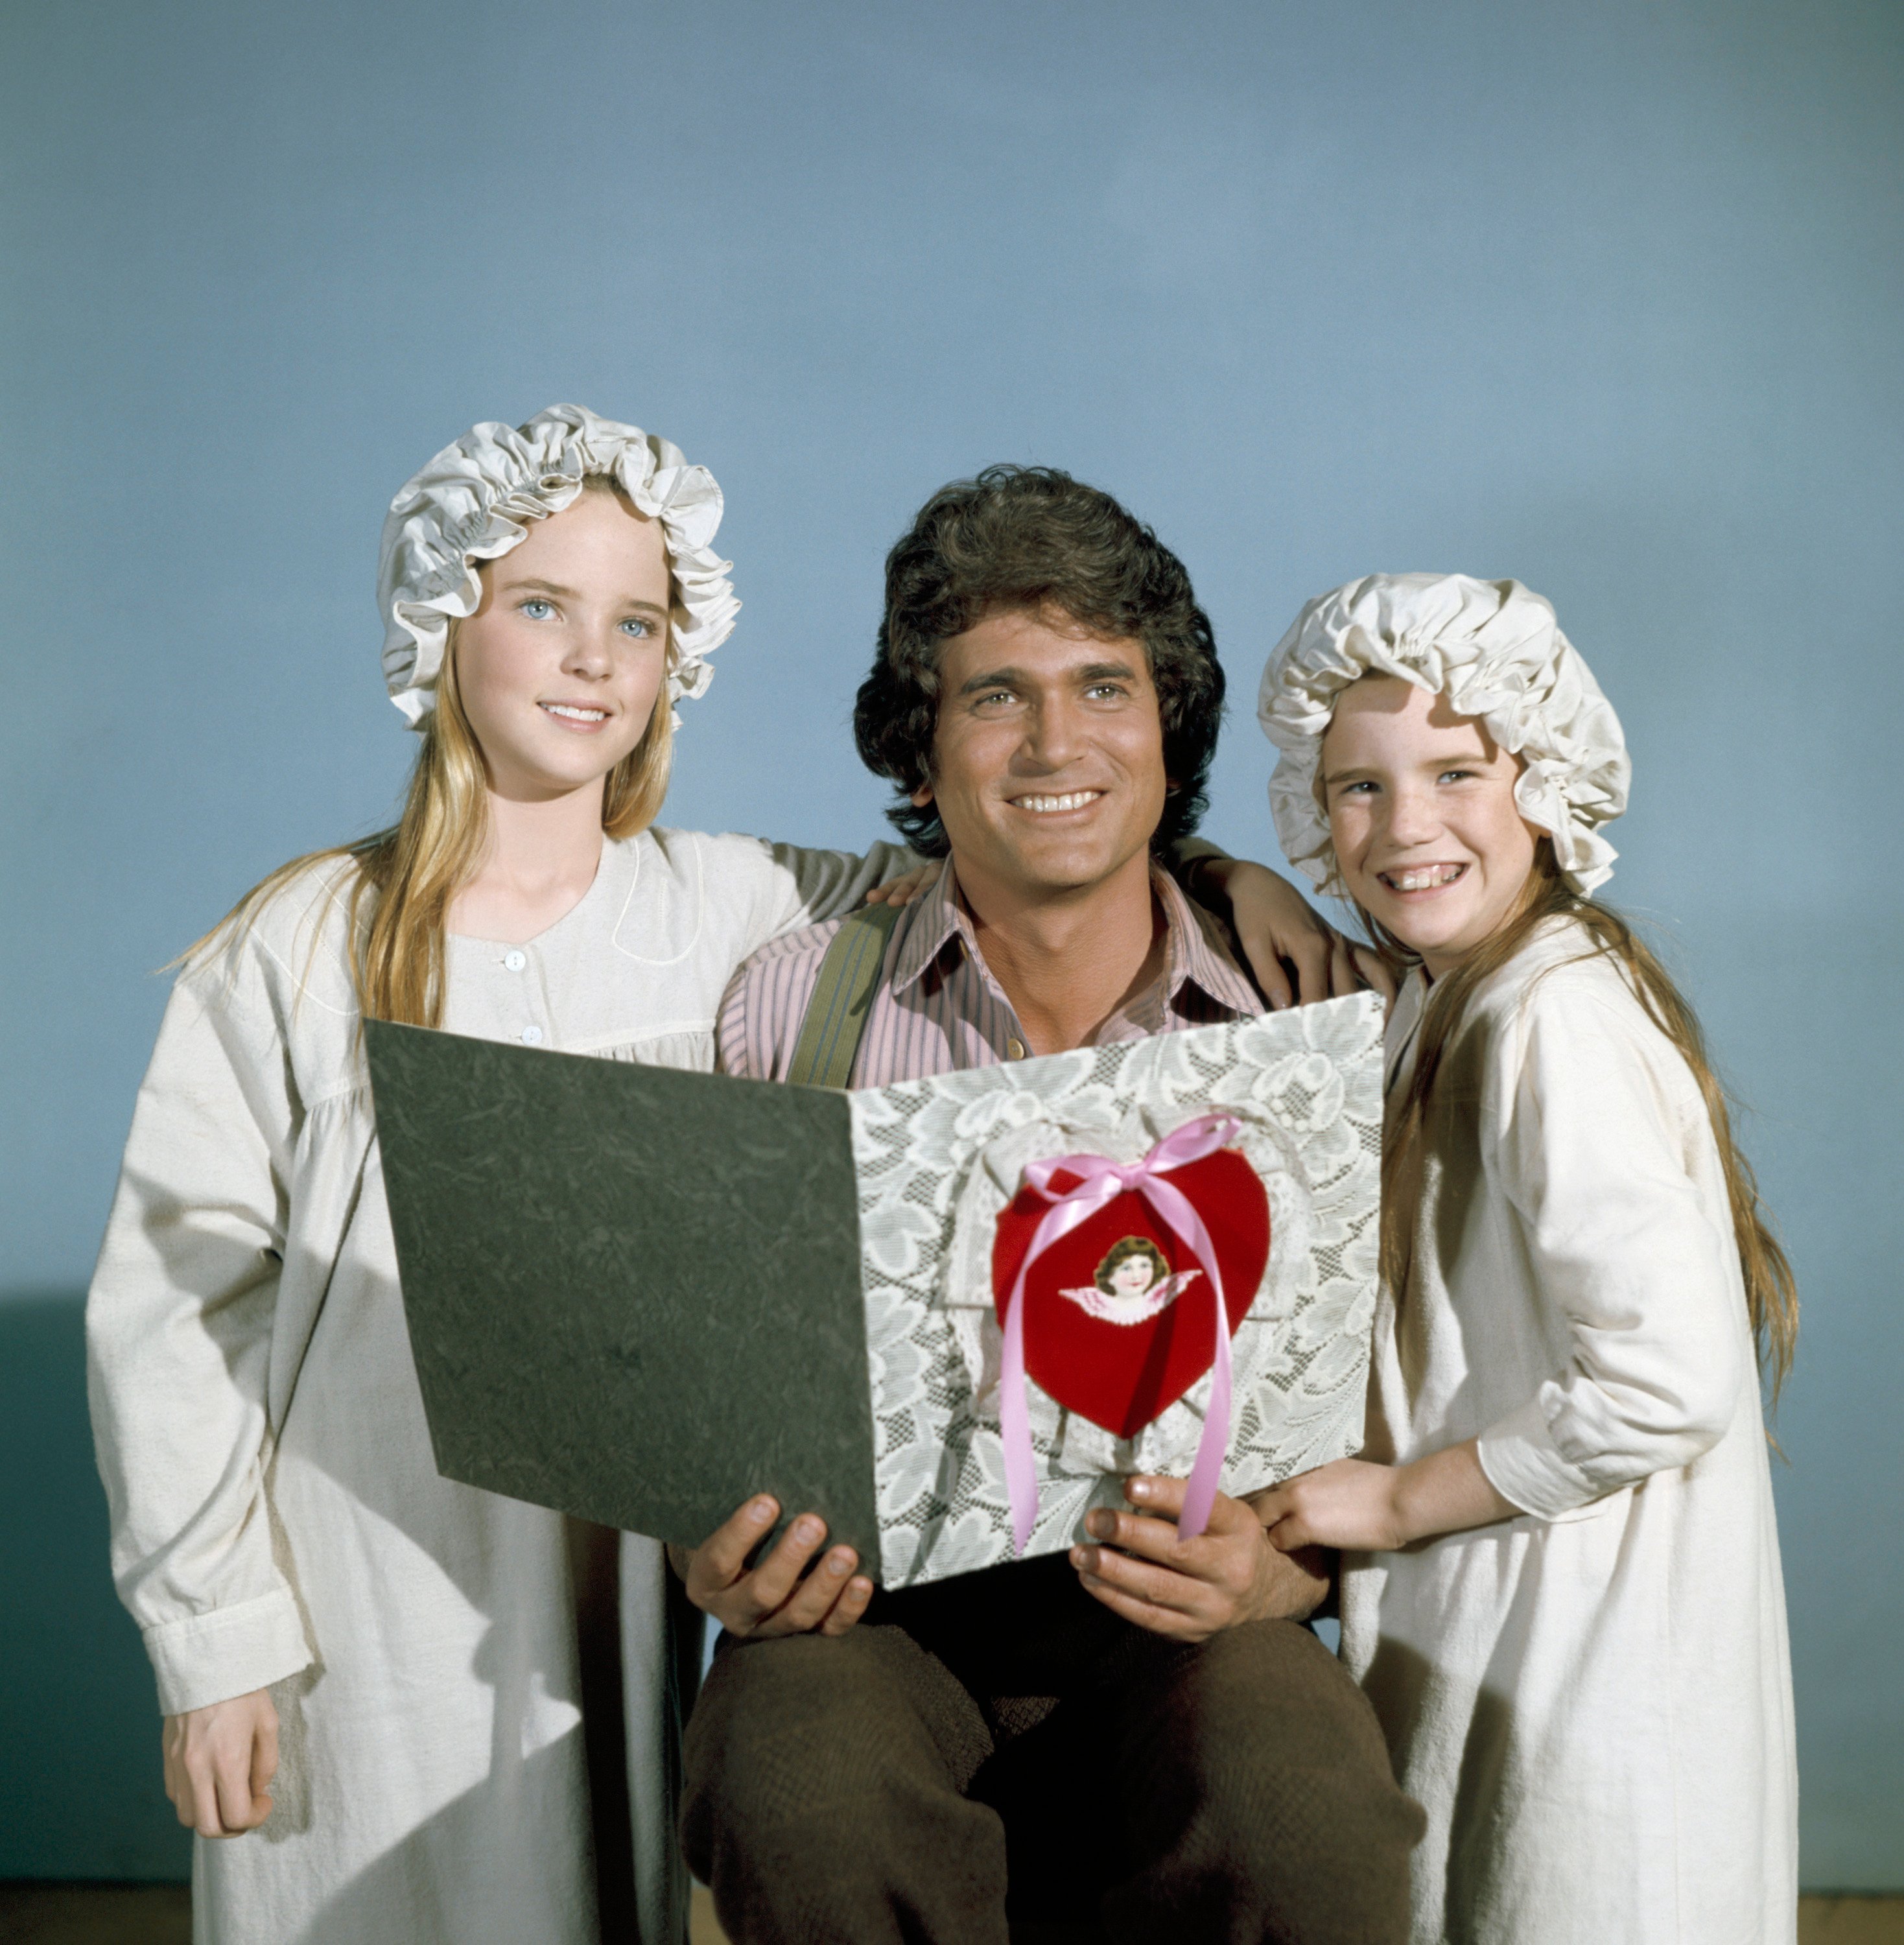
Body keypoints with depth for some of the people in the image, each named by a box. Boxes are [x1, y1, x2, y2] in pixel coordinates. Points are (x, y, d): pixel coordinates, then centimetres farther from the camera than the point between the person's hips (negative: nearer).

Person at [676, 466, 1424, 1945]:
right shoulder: (790, 1007, 4)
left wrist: (1279, 1571, -16)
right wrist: (721, 1563, -12)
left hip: (1178, 1632, 0)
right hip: (875, 1610, 1)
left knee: (1312, 1826, -32)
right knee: (802, 1803, -33)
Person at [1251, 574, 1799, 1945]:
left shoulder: (1554, 1019, -21)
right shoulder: (1448, 1009, 9)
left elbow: (1669, 1380, -26)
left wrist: (1400, 1500, -17)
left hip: (1577, 1668, -9)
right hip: (1490, 1643, 9)